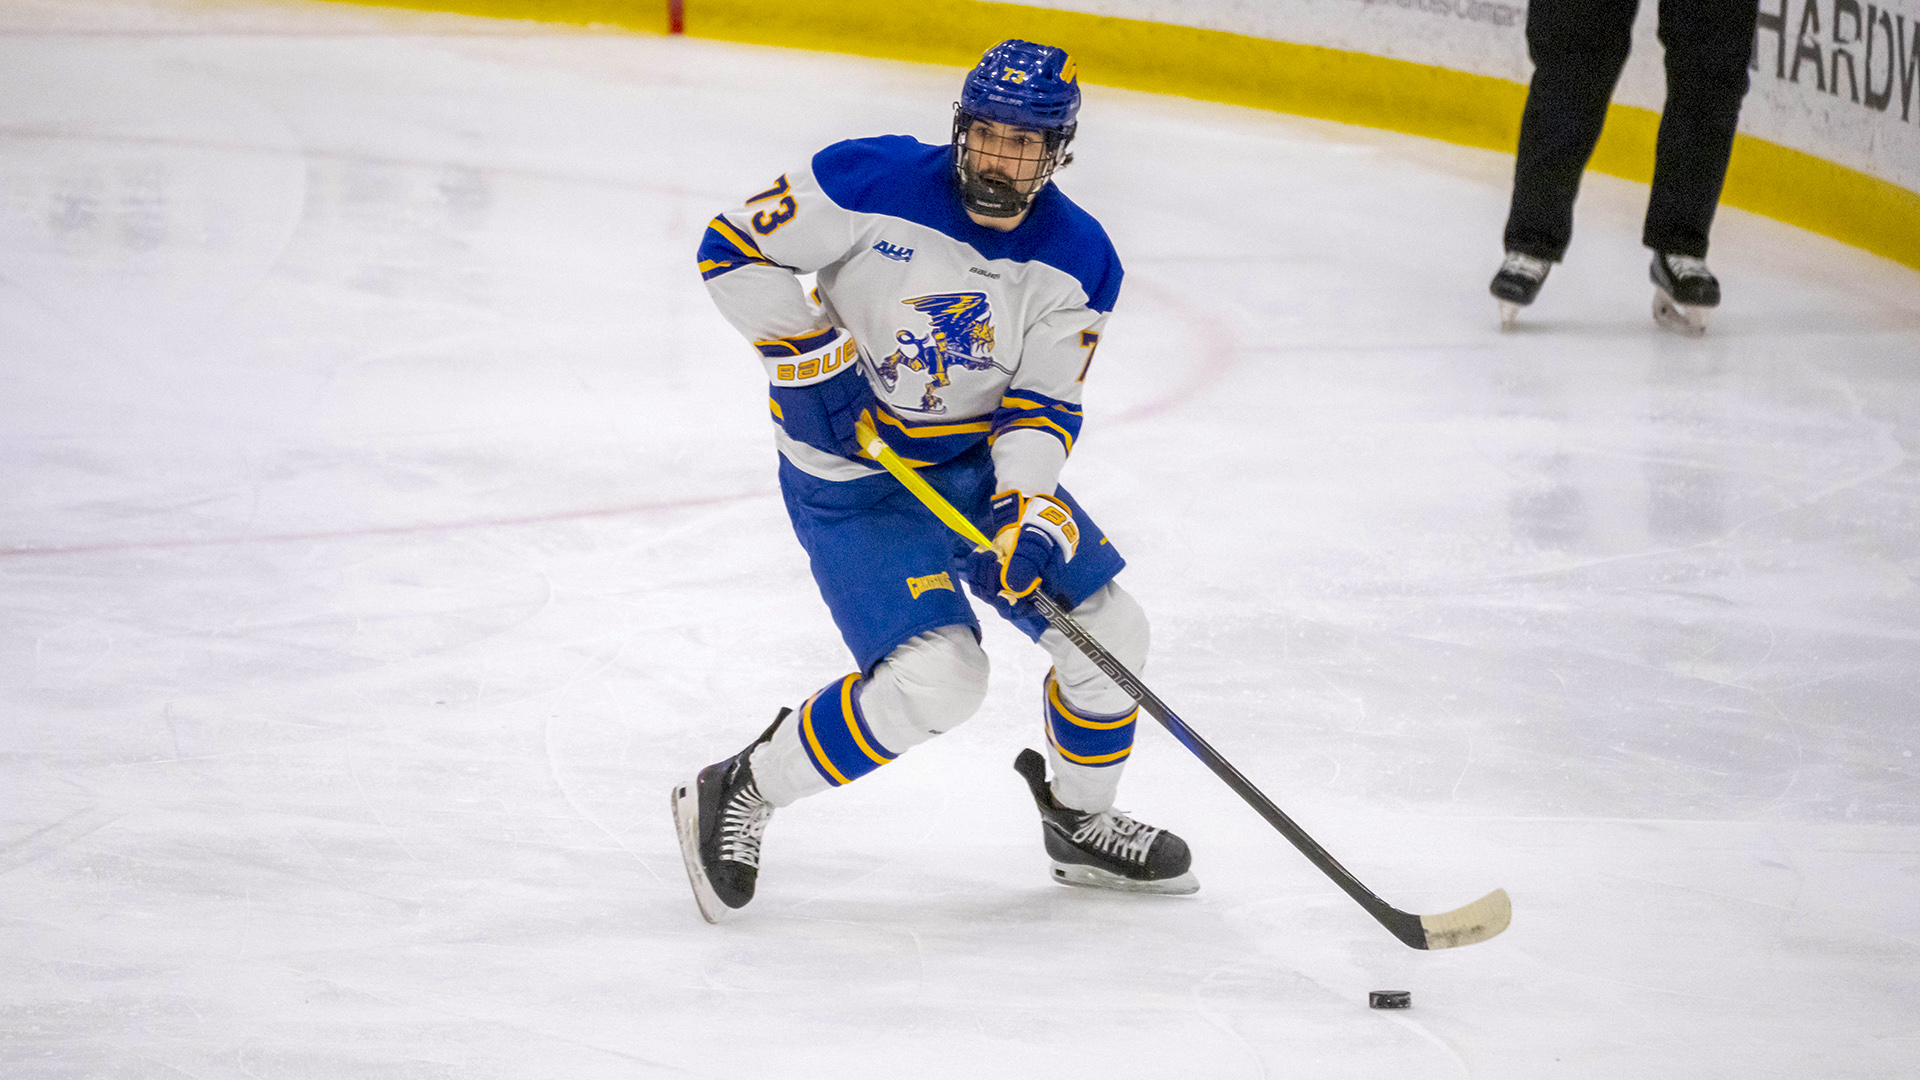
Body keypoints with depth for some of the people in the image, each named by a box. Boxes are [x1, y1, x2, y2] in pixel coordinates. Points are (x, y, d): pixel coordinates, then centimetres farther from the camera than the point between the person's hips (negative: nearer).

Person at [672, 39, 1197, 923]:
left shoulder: (1078, 261, -8)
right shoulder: (874, 183, -21)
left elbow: (1041, 406, -7)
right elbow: (733, 250, -15)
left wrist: (1030, 507, -24)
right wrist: (807, 359, -20)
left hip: (980, 463, 6)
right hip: (852, 479, -6)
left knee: (1108, 630, 4)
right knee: (937, 677, -21)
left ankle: (1081, 826, 29)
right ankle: (735, 797, -6)